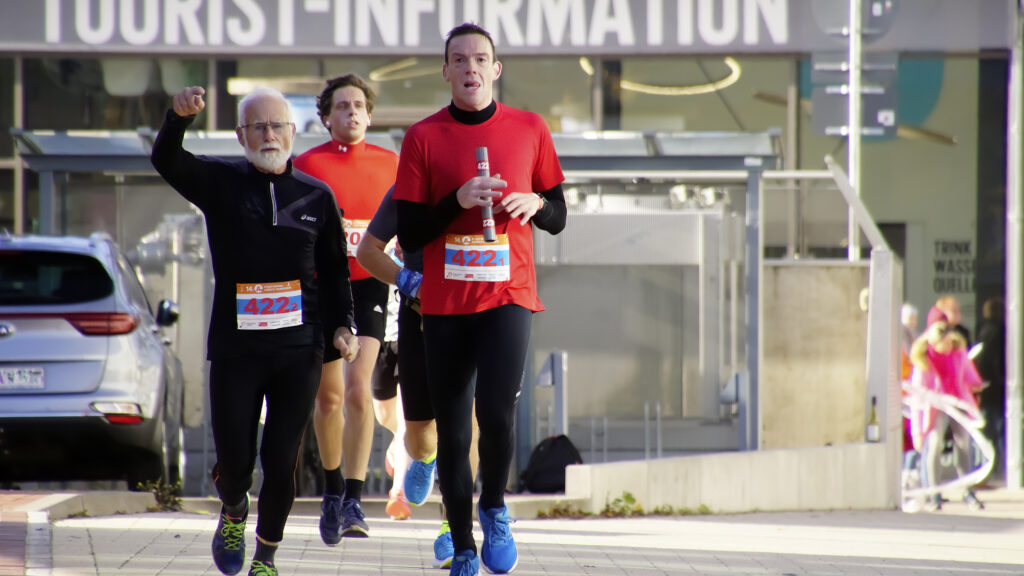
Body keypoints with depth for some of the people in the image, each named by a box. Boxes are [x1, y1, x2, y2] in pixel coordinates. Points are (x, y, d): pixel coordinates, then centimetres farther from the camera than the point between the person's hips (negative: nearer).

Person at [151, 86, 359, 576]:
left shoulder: (316, 196, 8)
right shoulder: (220, 184, 3)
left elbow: (335, 269, 15)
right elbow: (166, 161, -15)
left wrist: (342, 325, 2)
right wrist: (180, 117, -34)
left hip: (299, 351, 1)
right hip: (234, 349, -1)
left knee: (282, 462, -1)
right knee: (234, 461, 0)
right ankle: (233, 512, 35)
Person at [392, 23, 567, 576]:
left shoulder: (529, 129, 6)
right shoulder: (423, 137, 2)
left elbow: (557, 218, 14)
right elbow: (408, 233, 0)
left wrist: (536, 203, -8)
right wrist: (458, 201, -15)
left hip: (508, 295, -1)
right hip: (444, 302, 1)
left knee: (496, 411, -20)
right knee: (451, 433, 4)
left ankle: (494, 509, 7)